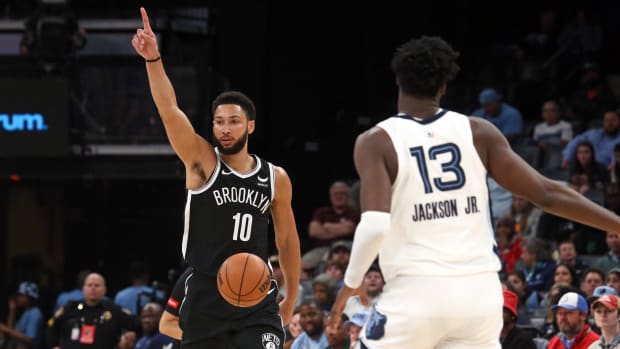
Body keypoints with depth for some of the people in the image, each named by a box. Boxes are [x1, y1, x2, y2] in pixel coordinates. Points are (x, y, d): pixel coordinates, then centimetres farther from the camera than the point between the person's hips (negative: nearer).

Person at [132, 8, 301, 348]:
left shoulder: (276, 178, 7)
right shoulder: (201, 161, -1)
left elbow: (287, 239, 17)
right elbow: (169, 111, -15)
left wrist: (291, 298, 18)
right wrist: (153, 59, -29)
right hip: (205, 298, -1)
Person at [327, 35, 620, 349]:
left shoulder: (377, 143, -4)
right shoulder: (478, 133, 6)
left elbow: (375, 225, -17)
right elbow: (547, 194, 3)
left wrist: (351, 283, -2)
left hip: (416, 292, -3)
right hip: (480, 290, 3)